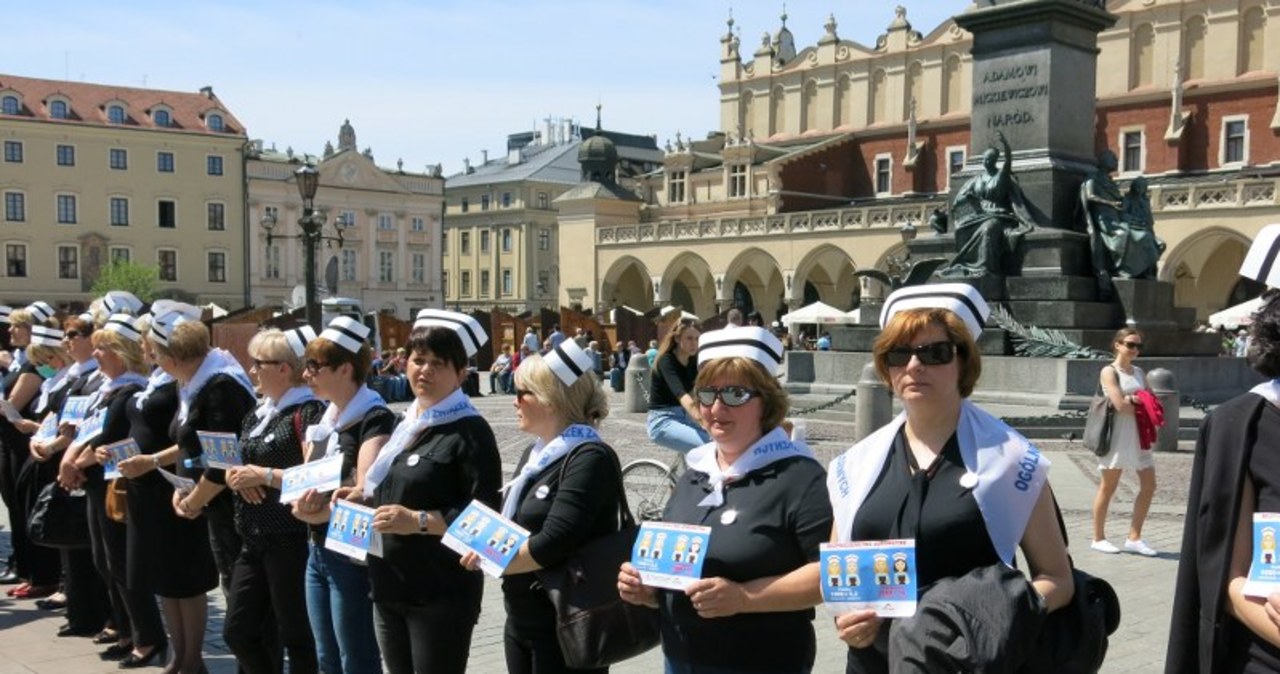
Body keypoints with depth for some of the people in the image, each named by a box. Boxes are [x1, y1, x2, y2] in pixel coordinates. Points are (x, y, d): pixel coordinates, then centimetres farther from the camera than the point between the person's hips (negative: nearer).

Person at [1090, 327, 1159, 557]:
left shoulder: (1139, 372, 15)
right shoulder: (1109, 372, -6)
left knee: (1149, 485, 3)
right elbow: (1120, 404, -17)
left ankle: (1134, 538, 12)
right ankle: (1098, 538, 11)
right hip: (1118, 434, -7)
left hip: (1139, 434, 7)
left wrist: (1133, 401, -10)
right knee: (1108, 487, 1)